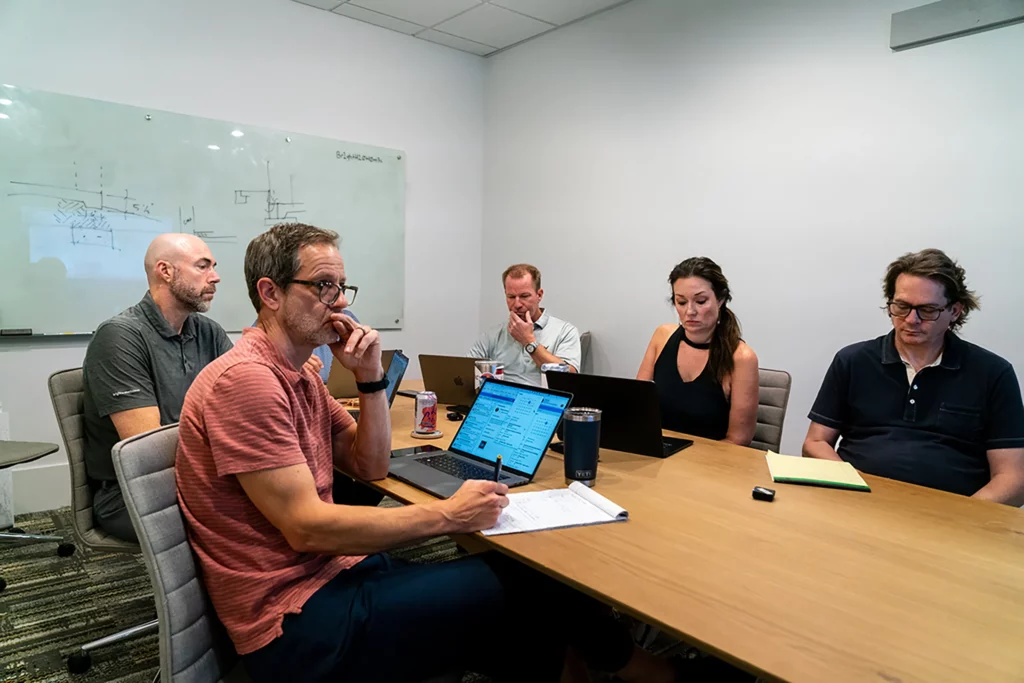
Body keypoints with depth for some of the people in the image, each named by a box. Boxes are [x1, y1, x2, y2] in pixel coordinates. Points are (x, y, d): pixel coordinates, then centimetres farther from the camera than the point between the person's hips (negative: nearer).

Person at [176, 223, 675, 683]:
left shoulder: (298, 376, 10)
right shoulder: (244, 379, -20)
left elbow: (370, 467, 11)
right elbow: (306, 527, -24)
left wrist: (370, 377, -2)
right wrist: (446, 515, -22)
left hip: (338, 569, 8)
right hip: (297, 623, -8)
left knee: (520, 573, -1)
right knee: (524, 581, -8)